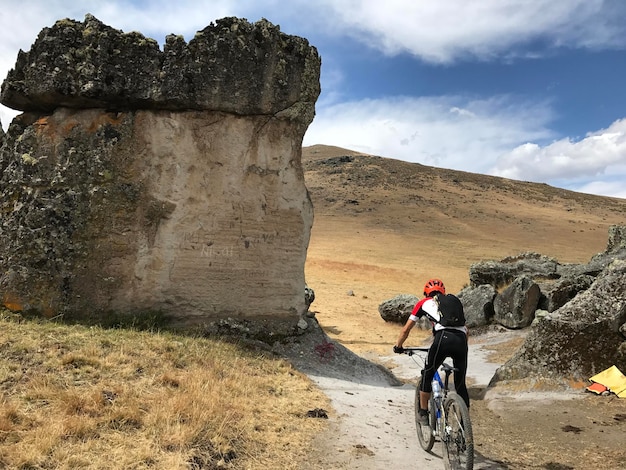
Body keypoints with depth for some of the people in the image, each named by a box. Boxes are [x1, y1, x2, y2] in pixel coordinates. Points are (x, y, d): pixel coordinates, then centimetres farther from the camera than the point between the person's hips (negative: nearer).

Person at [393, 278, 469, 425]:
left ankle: (423, 414, 23)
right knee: (460, 383, 17)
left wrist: (398, 346, 40)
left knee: (427, 375, 19)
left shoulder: (424, 302, 23)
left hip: (443, 338, -3)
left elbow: (406, 329, 26)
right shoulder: (455, 300, 33)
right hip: (461, 341, 3)